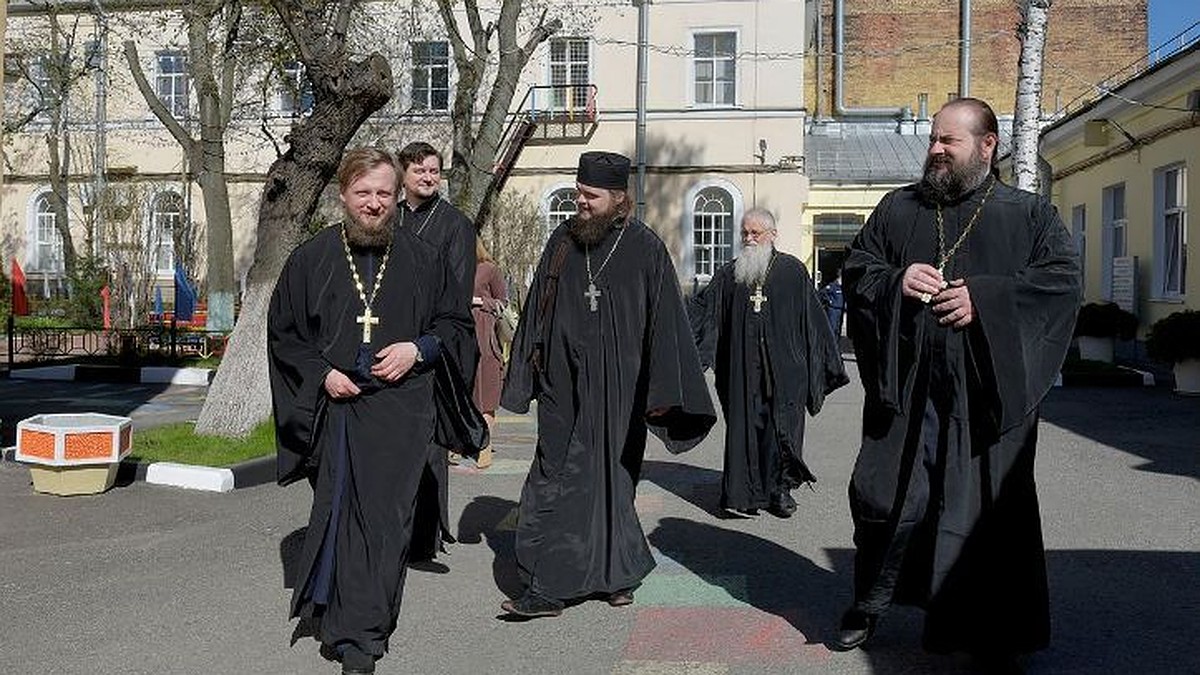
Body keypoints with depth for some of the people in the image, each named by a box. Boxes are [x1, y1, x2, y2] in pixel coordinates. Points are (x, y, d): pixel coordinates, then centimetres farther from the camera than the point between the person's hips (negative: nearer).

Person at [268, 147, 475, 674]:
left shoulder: (422, 260, 4)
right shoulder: (310, 260, 3)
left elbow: (458, 323, 11)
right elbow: (282, 333, 9)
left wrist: (418, 349, -7)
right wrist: (321, 373, -6)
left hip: (399, 411, 0)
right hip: (334, 406, 0)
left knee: (383, 521, -2)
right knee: (335, 514, 6)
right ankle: (334, 615, 27)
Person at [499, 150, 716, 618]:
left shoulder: (645, 248, -3)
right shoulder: (562, 241, 7)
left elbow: (665, 323, -5)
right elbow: (536, 312, 12)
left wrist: (661, 391, -8)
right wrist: (523, 377, 10)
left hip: (618, 390, -3)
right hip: (564, 386, 4)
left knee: (610, 480, 3)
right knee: (557, 481, 1)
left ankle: (616, 574, 18)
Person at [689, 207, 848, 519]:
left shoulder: (793, 271, 3)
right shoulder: (730, 274, 9)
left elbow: (813, 319, 4)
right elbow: (701, 308, 5)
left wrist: (828, 364, 5)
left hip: (784, 368, -2)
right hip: (743, 369, 2)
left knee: (782, 429, 2)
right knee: (744, 427, 3)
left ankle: (780, 488, 16)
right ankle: (744, 493, 12)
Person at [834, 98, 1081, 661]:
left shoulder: (1029, 214, 7)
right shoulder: (898, 208, 13)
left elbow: (1062, 279, -4)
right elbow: (855, 268, 12)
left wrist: (984, 299, -16)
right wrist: (895, 282, -9)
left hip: (987, 390, -1)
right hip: (906, 386, 2)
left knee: (986, 506, 4)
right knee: (886, 497, 3)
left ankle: (989, 631, 21)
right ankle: (867, 606, 23)